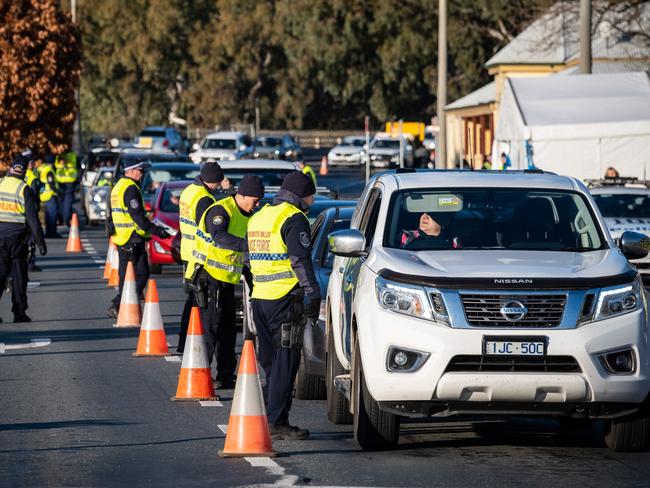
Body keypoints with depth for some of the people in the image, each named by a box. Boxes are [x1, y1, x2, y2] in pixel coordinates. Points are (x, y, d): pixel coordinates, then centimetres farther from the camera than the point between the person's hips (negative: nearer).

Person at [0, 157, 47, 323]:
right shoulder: (24, 189, -9)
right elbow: (32, 219, -11)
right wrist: (40, 243, -6)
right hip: (17, 236, -3)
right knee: (19, 274, 5)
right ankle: (19, 313, 7)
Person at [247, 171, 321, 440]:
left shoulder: (259, 217, 18)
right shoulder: (294, 219, -9)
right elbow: (301, 261, -16)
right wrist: (313, 294, -14)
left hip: (260, 297, 9)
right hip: (285, 299, -9)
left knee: (270, 362, 14)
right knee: (285, 363, -6)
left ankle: (273, 419, 17)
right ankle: (277, 423, -8)